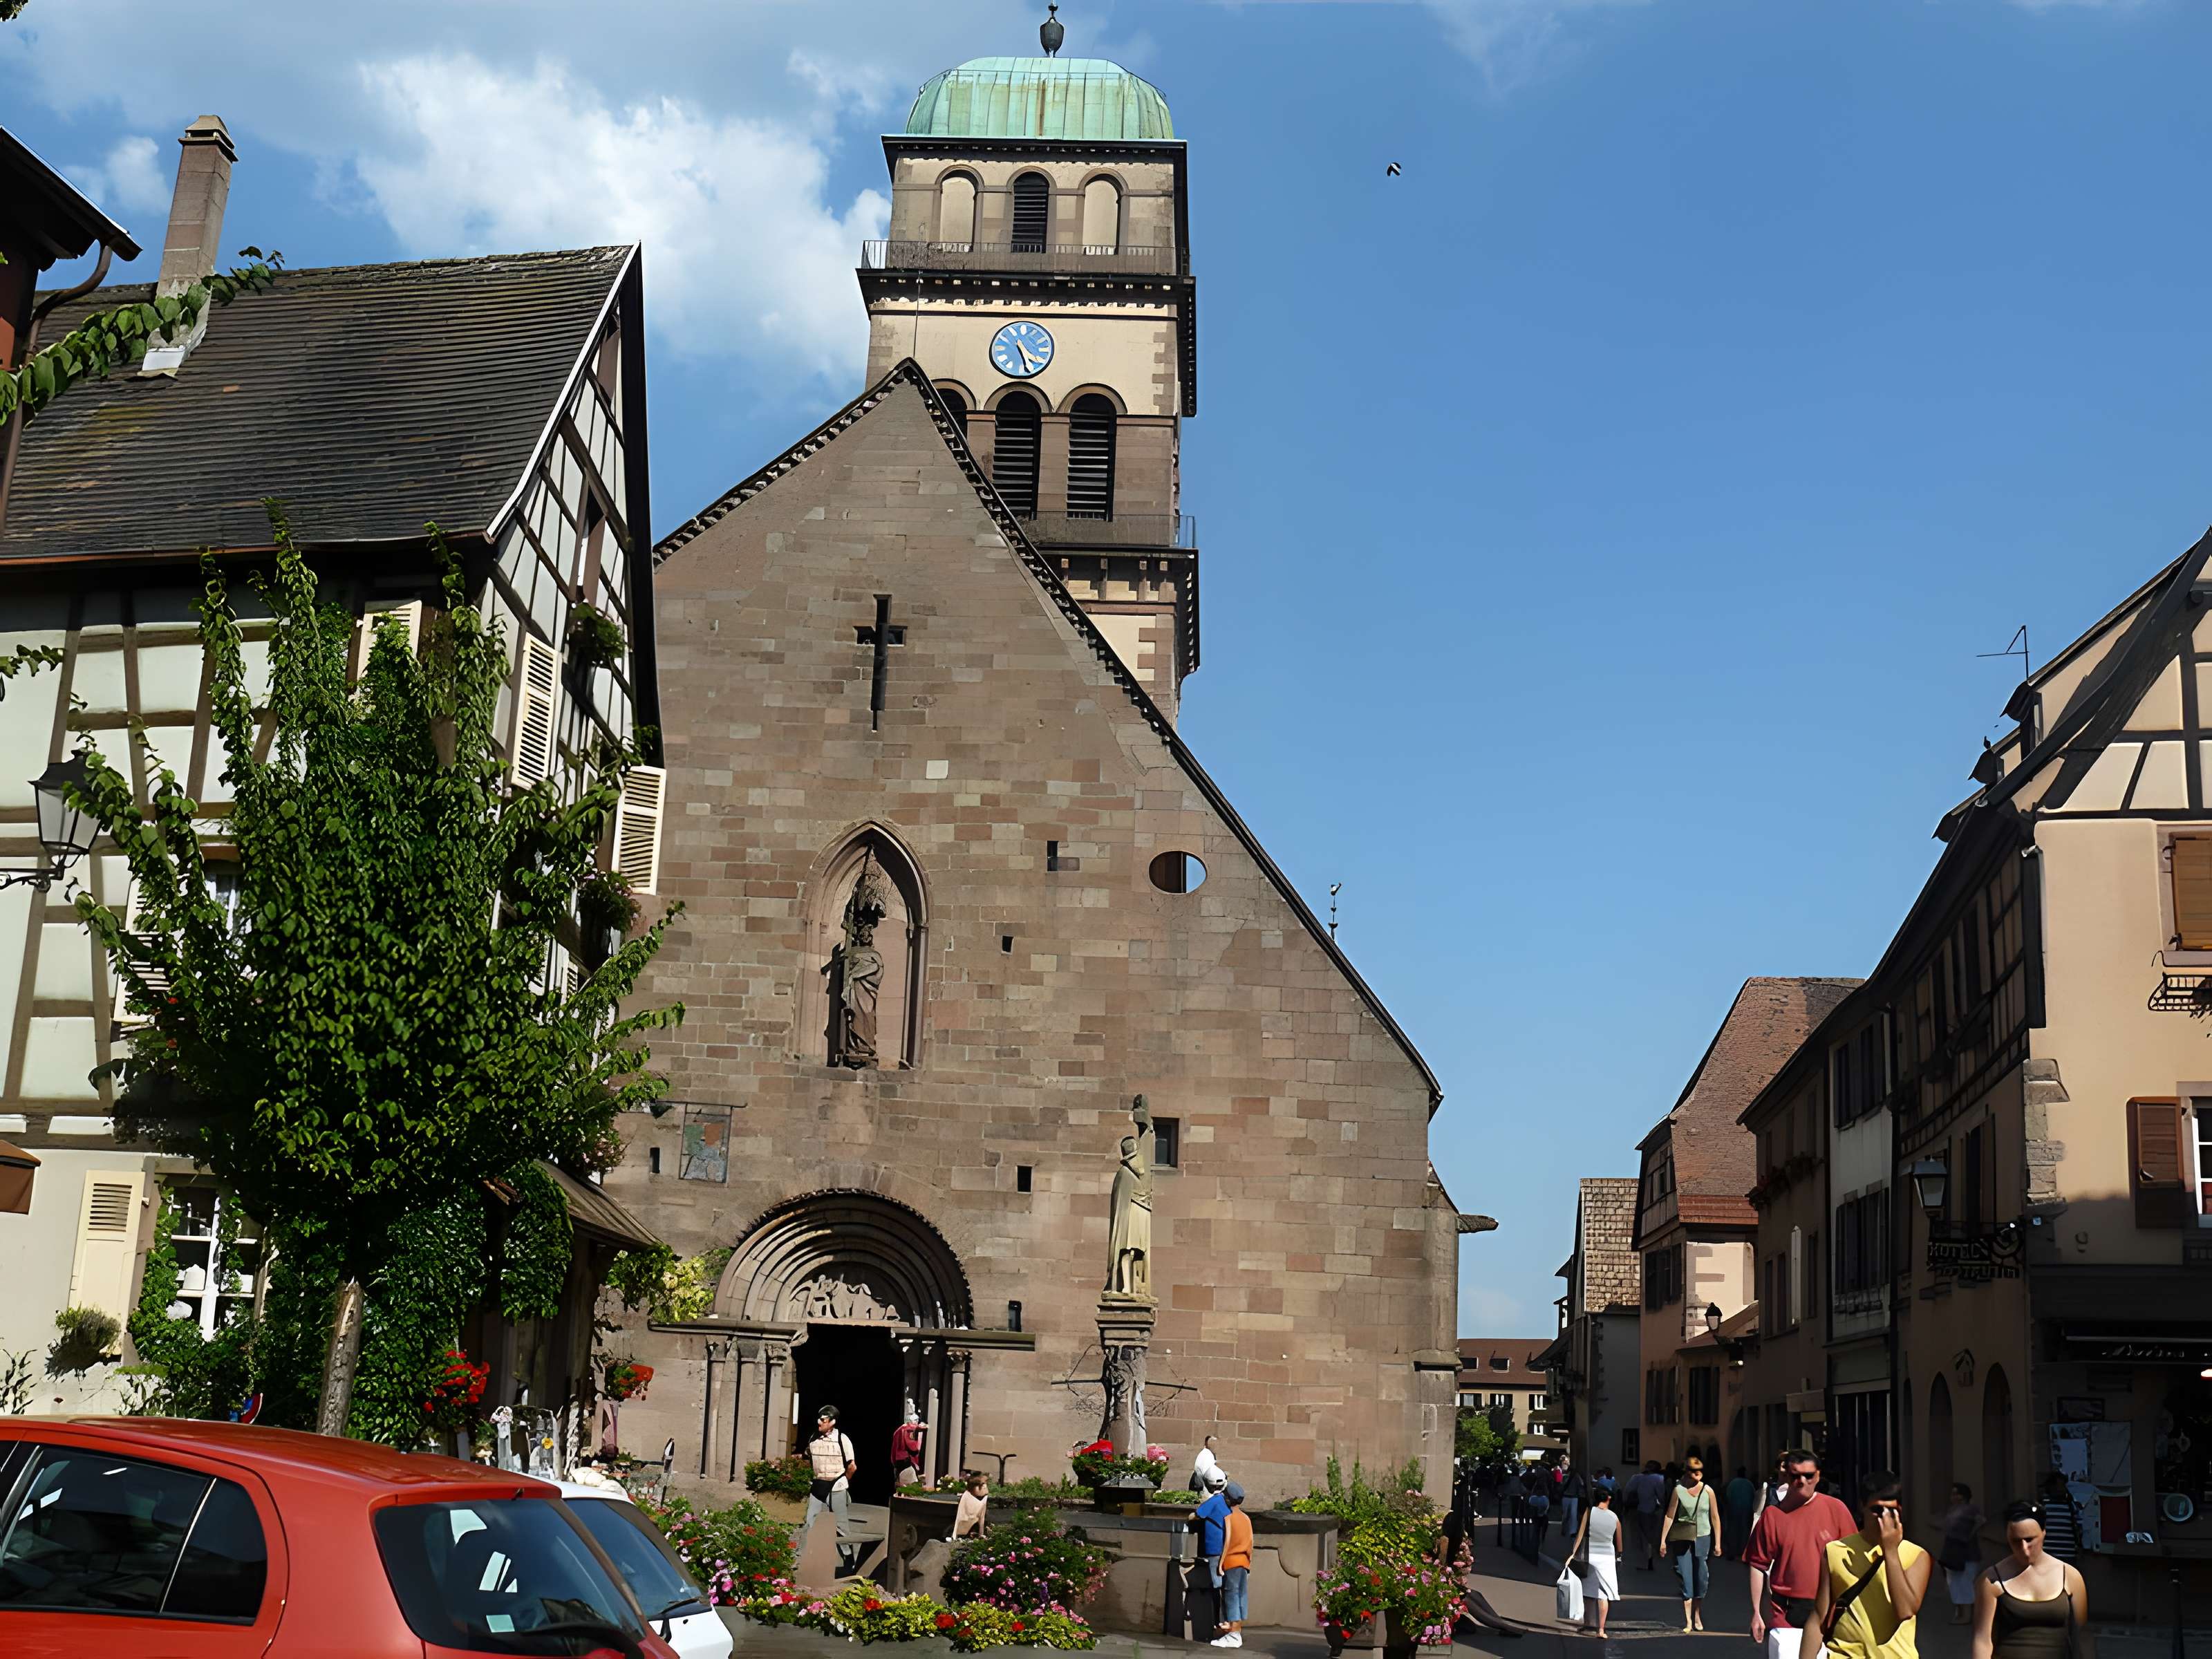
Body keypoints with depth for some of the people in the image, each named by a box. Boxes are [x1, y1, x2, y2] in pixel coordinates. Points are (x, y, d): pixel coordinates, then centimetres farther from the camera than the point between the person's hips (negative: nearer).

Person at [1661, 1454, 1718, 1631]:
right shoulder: (1678, 1491, -3)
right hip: (1682, 1539, -1)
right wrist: (1663, 1540, -2)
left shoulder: (1707, 1491, 0)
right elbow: (1669, 1516, 0)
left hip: (1702, 1538, 1)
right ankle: (1688, 1621, -3)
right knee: (1685, 1579, -4)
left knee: (1701, 1579, 6)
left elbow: (1714, 1517, 6)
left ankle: (1698, 1616, 25)